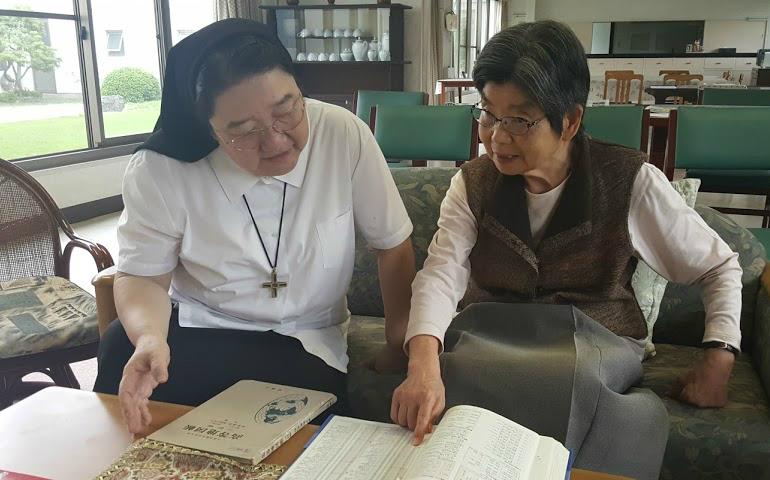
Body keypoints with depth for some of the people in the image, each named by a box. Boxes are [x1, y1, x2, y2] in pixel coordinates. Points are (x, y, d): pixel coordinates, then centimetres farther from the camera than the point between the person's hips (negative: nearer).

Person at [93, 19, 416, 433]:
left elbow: (392, 244, -5)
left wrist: (398, 343, -1)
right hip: (194, 327, 1)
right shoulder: (160, 171, -16)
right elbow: (143, 276, -4)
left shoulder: (344, 136, -16)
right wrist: (149, 336, -27)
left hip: (307, 344, 0)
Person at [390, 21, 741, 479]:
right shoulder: (474, 183, -1)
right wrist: (424, 364, -34)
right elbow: (441, 276, -15)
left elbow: (720, 265, 4)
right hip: (489, 341, 2)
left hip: (595, 343, -1)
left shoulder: (630, 181, -6)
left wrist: (720, 357, -9)